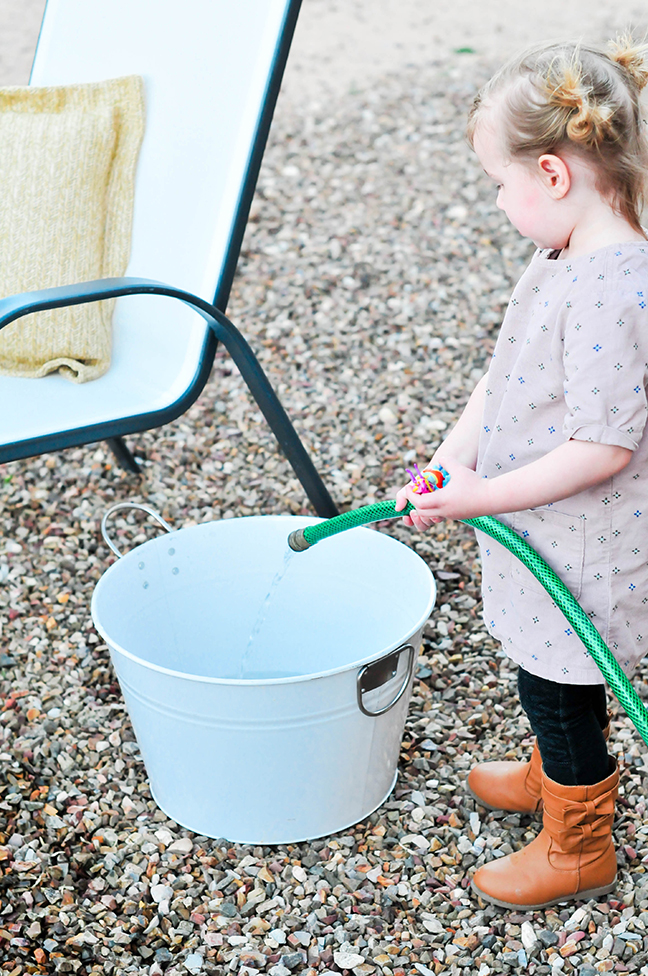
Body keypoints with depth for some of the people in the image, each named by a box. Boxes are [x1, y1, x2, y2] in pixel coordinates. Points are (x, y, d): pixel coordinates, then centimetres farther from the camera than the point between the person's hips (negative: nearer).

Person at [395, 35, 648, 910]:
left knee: (558, 687, 10)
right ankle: (558, 775, 54)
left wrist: (482, 497, -23)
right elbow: (505, 374, 10)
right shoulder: (562, 257, 0)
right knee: (552, 681, 29)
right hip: (545, 536, 9)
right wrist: (457, 454, -1)